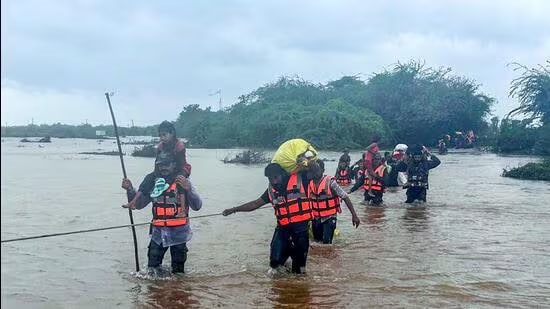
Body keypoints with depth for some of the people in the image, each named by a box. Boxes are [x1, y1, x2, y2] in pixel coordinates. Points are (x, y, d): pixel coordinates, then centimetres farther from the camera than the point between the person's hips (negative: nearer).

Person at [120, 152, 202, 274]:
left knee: (178, 271, 8)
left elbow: (197, 206, -13)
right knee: (152, 268, 9)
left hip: (178, 232, -3)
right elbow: (138, 204, 14)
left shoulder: (182, 182, -5)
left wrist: (188, 189, -28)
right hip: (158, 233, 4)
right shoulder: (153, 183, 7)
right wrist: (130, 190, -1)